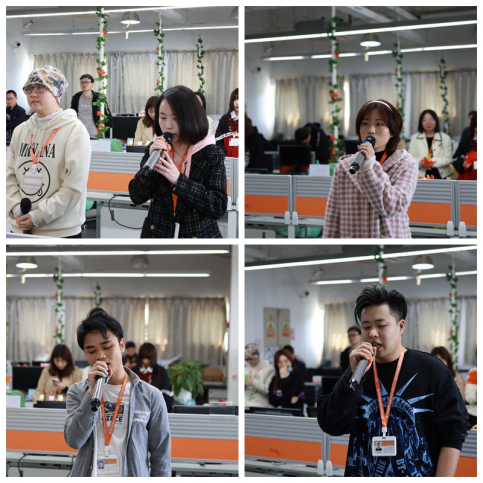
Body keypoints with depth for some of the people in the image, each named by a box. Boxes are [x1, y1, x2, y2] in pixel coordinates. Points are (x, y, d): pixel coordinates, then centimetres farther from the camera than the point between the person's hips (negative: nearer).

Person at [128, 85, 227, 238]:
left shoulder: (211, 154, -8)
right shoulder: (155, 149, 2)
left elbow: (219, 208, -15)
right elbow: (136, 197, -2)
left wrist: (178, 180, -22)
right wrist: (150, 162, -16)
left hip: (198, 235, -3)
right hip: (157, 233, 3)